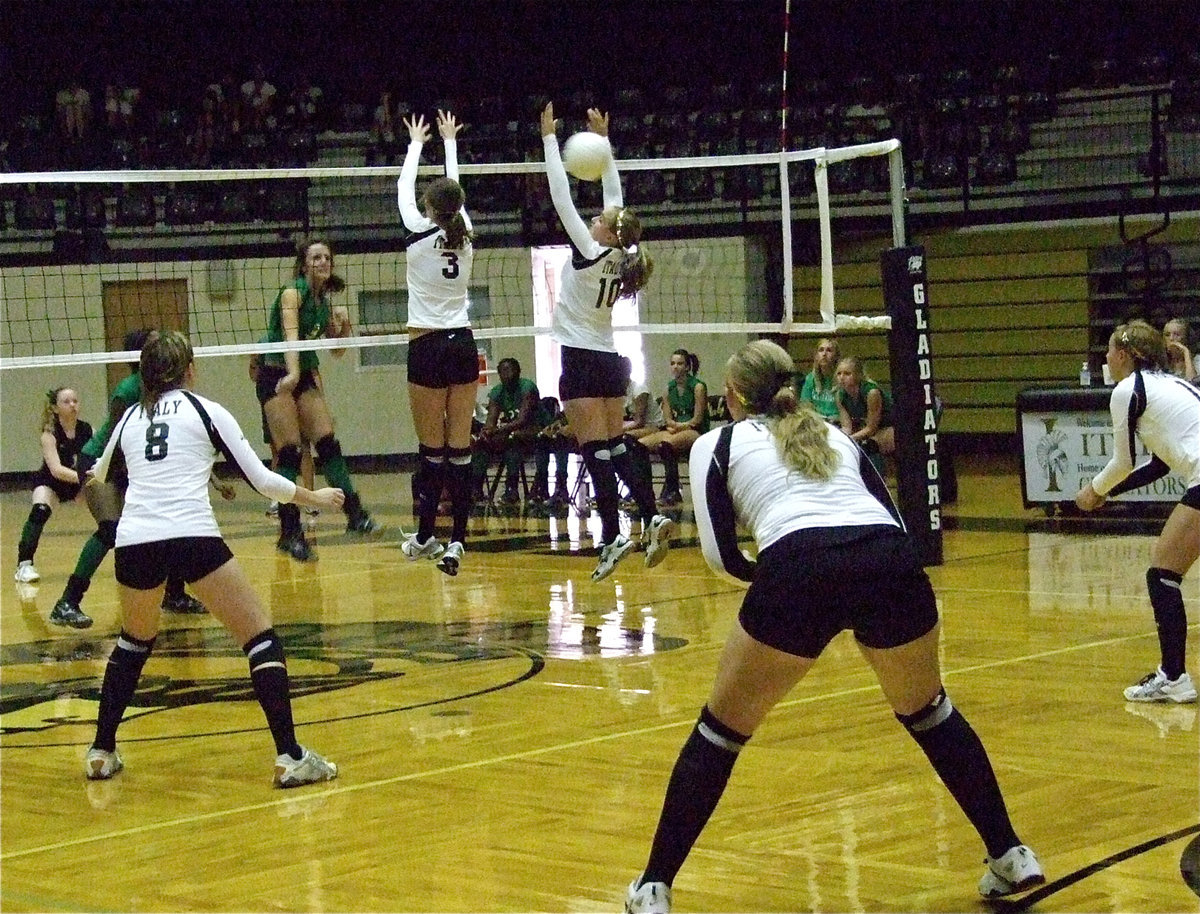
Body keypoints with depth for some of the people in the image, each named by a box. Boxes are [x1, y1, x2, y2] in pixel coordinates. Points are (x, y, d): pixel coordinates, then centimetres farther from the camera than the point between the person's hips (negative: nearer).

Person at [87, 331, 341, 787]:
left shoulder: (131, 416, 19)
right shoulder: (206, 411, 10)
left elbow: (98, 477, 37)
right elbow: (261, 479, 9)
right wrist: (314, 496, 25)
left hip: (133, 541, 4)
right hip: (192, 537, -4)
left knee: (134, 643, 29)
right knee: (261, 638, 3)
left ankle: (101, 753, 31)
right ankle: (289, 757, -8)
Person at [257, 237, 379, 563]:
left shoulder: (324, 300, 8)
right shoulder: (293, 292, -13)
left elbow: (336, 349, 16)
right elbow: (290, 333, -30)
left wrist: (342, 325, -4)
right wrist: (292, 373, -45)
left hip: (305, 376, 7)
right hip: (276, 376, -7)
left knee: (328, 444, -3)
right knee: (289, 453, -12)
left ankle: (355, 514, 2)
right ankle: (290, 532, -10)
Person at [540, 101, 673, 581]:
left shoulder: (590, 254, -15)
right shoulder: (621, 259, 2)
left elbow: (562, 198, -14)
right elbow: (616, 198, 12)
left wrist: (549, 138, -8)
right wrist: (603, 141, 17)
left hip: (582, 362, -7)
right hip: (610, 362, 7)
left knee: (596, 453, -7)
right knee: (616, 450, 12)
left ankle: (612, 538, -10)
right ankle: (652, 518, 2)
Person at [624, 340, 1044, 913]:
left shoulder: (716, 445, 22)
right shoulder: (834, 435, 33)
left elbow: (721, 555, 12)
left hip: (797, 571, -3)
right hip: (892, 563, 4)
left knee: (720, 731, 14)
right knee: (928, 713, 29)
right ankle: (1010, 856, 28)